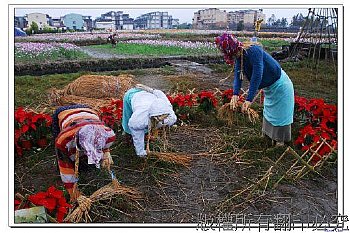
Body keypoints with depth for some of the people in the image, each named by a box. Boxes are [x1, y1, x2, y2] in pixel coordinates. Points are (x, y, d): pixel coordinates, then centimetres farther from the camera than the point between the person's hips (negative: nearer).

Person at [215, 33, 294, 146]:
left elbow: (257, 75, -39)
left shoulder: (253, 51, -34)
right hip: (269, 86, 9)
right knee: (268, 111, 22)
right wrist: (235, 94, -31)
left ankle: (280, 140, 14)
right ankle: (268, 134, 38)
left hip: (279, 85, -9)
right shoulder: (238, 57, -9)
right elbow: (237, 75, -16)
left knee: (280, 114, 0)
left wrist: (249, 99, -41)